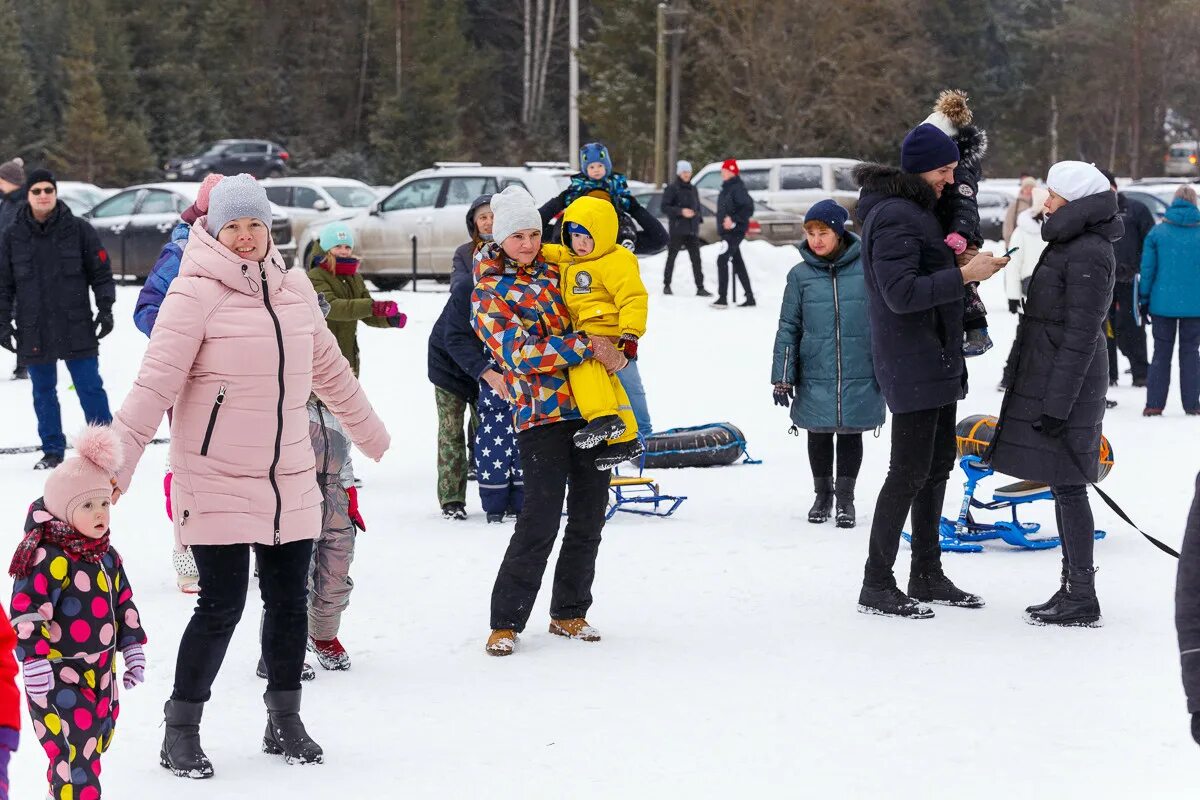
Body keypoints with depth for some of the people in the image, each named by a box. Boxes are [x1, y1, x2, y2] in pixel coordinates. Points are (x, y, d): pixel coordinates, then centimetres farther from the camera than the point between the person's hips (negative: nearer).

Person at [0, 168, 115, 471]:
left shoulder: (78, 230, -1)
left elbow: (101, 272, 3)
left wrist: (105, 309, -4)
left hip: (77, 329, -2)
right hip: (34, 331, 2)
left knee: (90, 388, -1)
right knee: (44, 392, 9)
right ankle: (52, 450, 19)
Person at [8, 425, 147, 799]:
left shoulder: (107, 557, 7)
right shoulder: (48, 559, -19)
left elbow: (125, 606, 17)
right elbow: (27, 614, -20)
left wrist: (134, 651, 17)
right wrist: (35, 664, -22)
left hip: (100, 671, 9)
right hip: (58, 676, -9)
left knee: (97, 739, 19)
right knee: (72, 749, -12)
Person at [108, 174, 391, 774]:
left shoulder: (293, 287, 8)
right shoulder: (196, 292, -11)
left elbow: (328, 367, 22)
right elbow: (155, 382, -16)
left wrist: (368, 431, 31)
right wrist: (118, 460, -23)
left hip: (290, 478, 6)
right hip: (216, 482, -6)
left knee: (289, 601, 11)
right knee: (222, 607, -7)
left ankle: (285, 721, 27)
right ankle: (180, 732, 8)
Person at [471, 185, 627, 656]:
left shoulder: (553, 270, 14)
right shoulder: (488, 294, -2)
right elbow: (519, 353, -15)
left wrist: (615, 348, 4)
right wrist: (588, 347, -19)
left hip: (591, 403, 6)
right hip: (542, 411, -6)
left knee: (589, 516, 8)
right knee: (540, 520, -11)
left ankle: (569, 613, 21)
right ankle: (506, 622, -1)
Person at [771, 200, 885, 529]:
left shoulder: (866, 268, -3)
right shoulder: (800, 275, 1)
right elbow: (789, 327, 5)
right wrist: (783, 377, 1)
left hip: (859, 374, -1)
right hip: (815, 375, 1)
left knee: (850, 434, 8)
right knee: (819, 436, 12)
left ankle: (846, 497, 22)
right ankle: (823, 495, 29)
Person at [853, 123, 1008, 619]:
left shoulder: (916, 208, 16)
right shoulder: (895, 216, -17)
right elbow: (901, 293, -25)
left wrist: (968, 264, 3)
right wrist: (964, 275, -24)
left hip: (936, 360, 11)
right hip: (912, 364, -11)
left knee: (937, 464, 15)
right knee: (910, 471, -8)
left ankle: (927, 576, 25)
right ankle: (876, 586, -3)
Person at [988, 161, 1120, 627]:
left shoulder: (1088, 256, -17)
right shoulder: (1070, 246, 14)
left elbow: (1080, 336, -21)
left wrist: (1056, 404, -22)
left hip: (1068, 384, -10)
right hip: (1047, 379, 10)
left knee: (1068, 487, -7)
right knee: (1064, 487, 13)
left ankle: (1082, 600, -3)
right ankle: (1073, 589, 20)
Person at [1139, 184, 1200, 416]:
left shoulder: (1157, 233, -1)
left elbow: (1147, 268, 0)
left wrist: (1144, 301, 7)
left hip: (1163, 302, 1)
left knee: (1161, 353, 7)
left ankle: (1154, 404, 4)